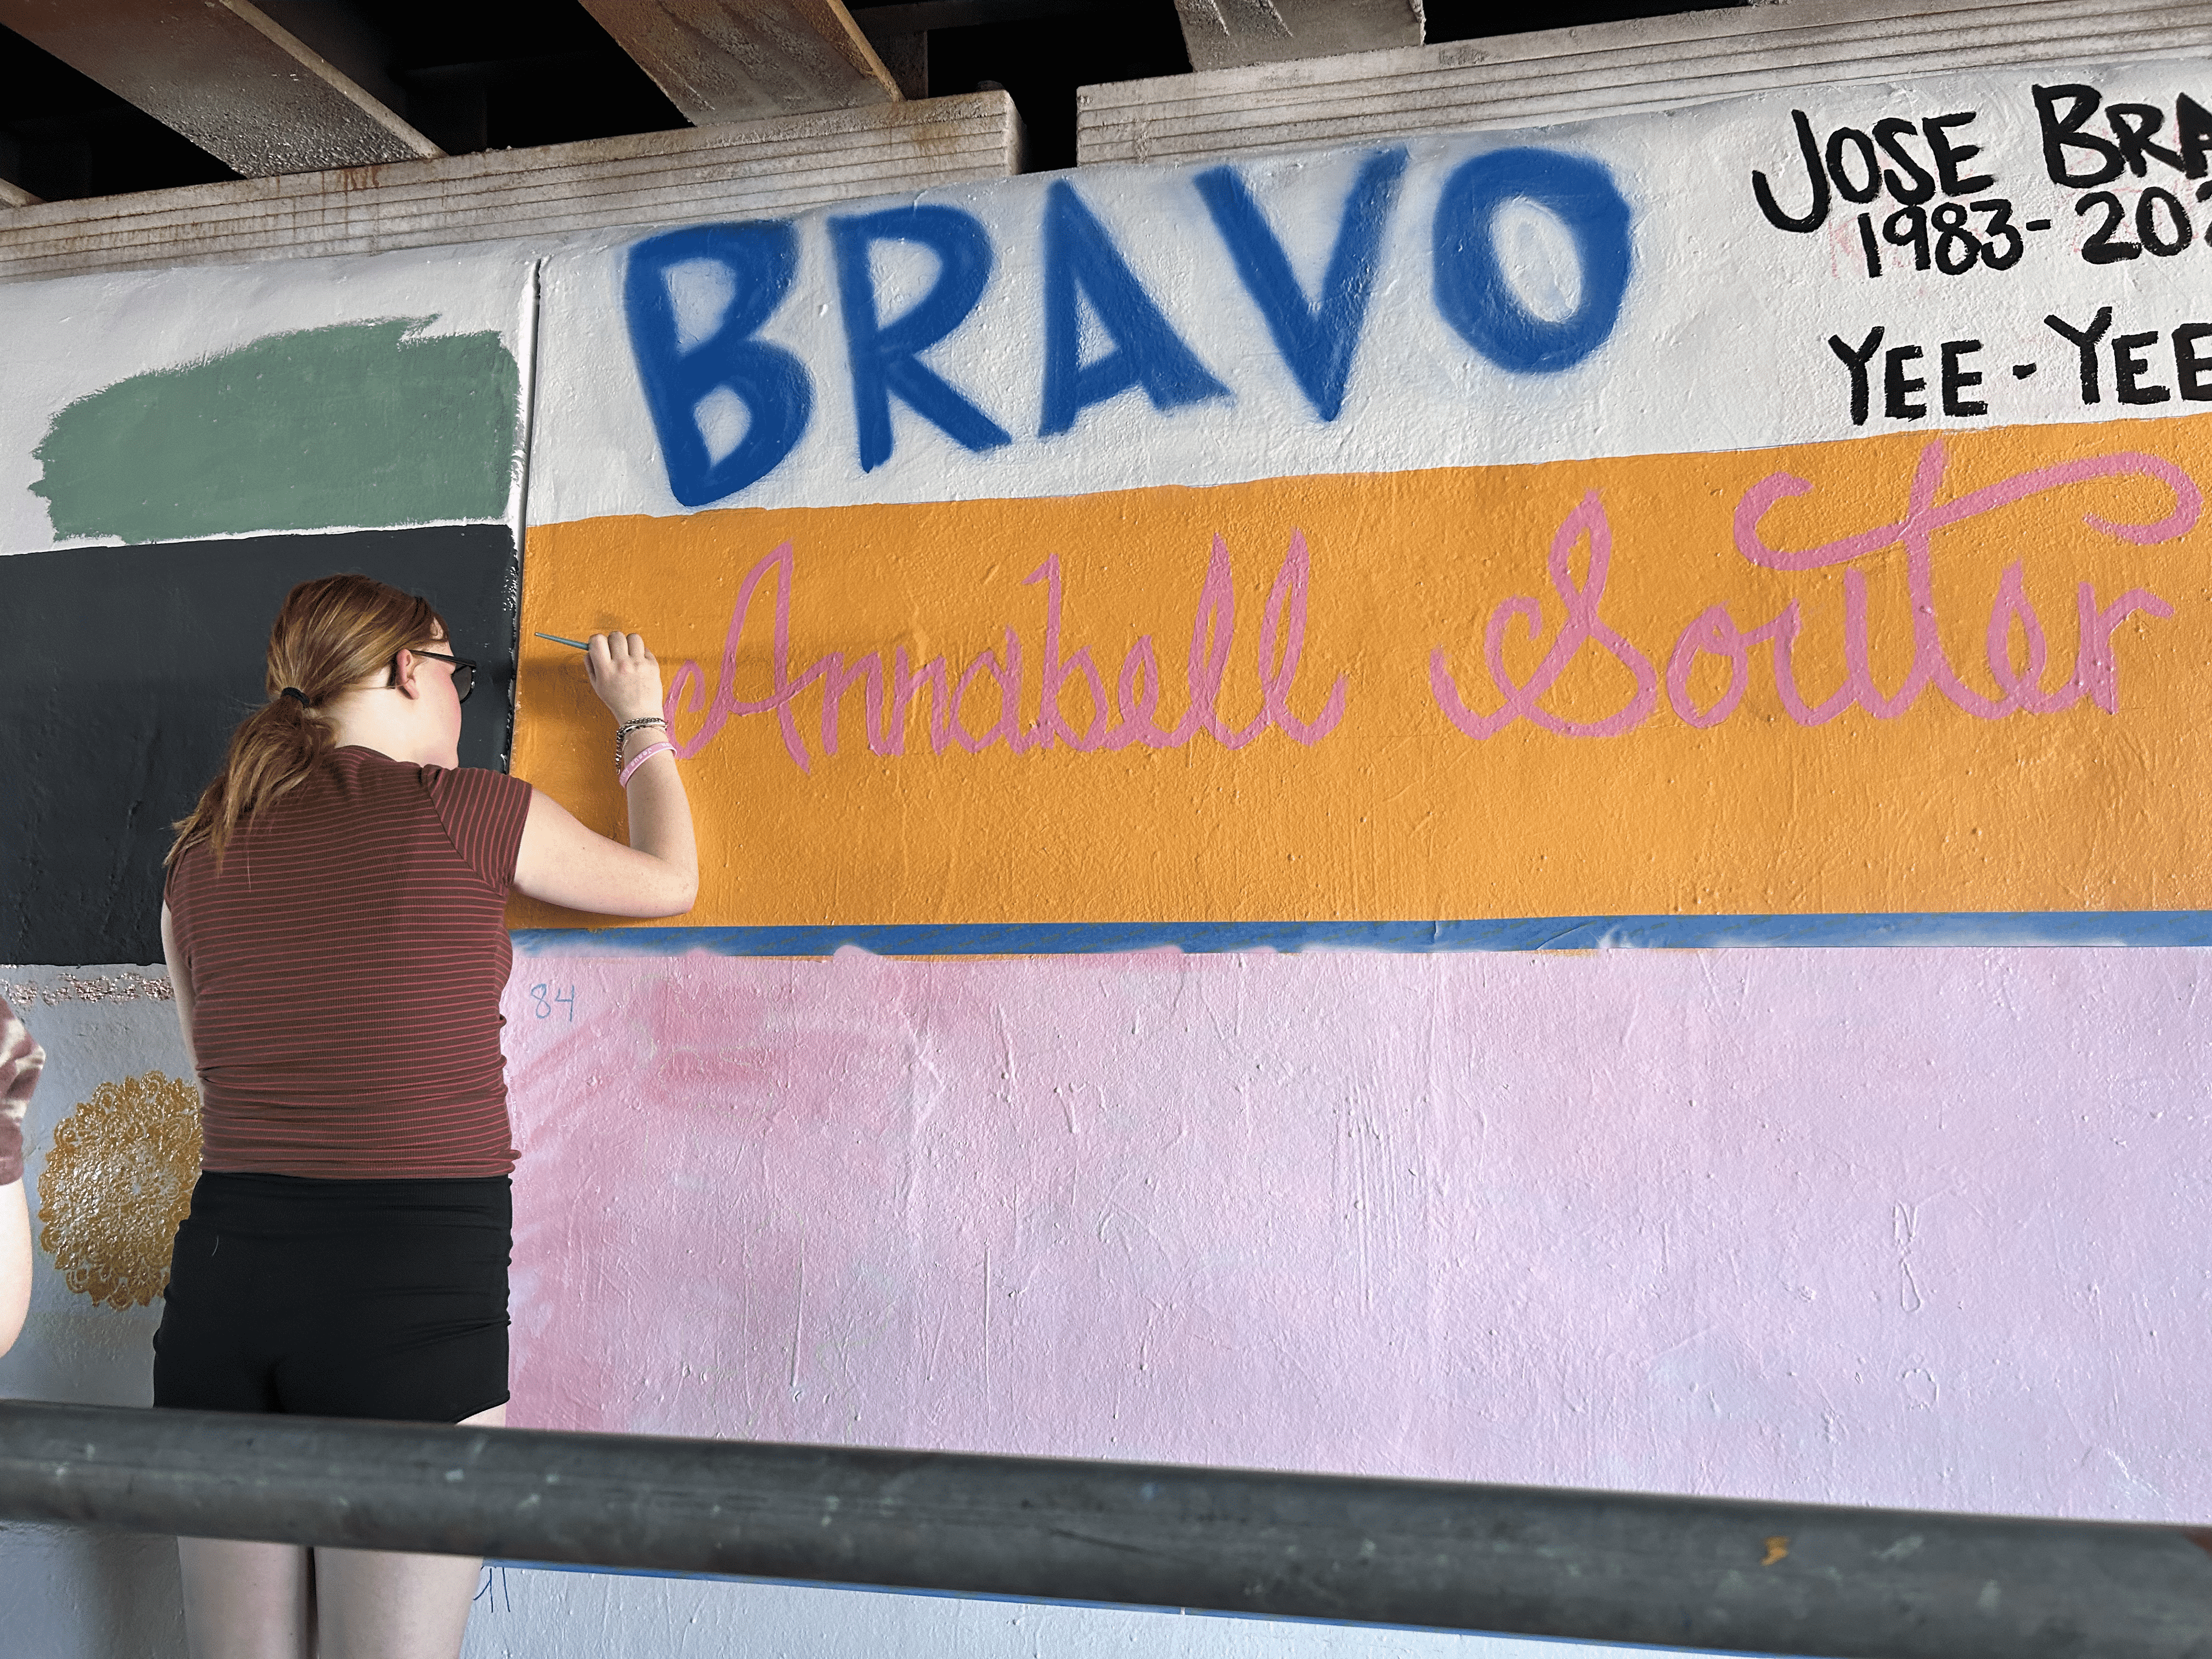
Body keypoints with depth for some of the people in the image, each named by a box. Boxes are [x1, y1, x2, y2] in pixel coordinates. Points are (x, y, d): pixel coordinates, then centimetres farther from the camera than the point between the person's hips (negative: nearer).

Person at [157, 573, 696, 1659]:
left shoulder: (201, 855, 11)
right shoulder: (468, 812, -3)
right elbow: (667, 882, 15)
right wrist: (642, 721, 28)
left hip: (221, 1271, 6)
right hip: (417, 1279, -5)